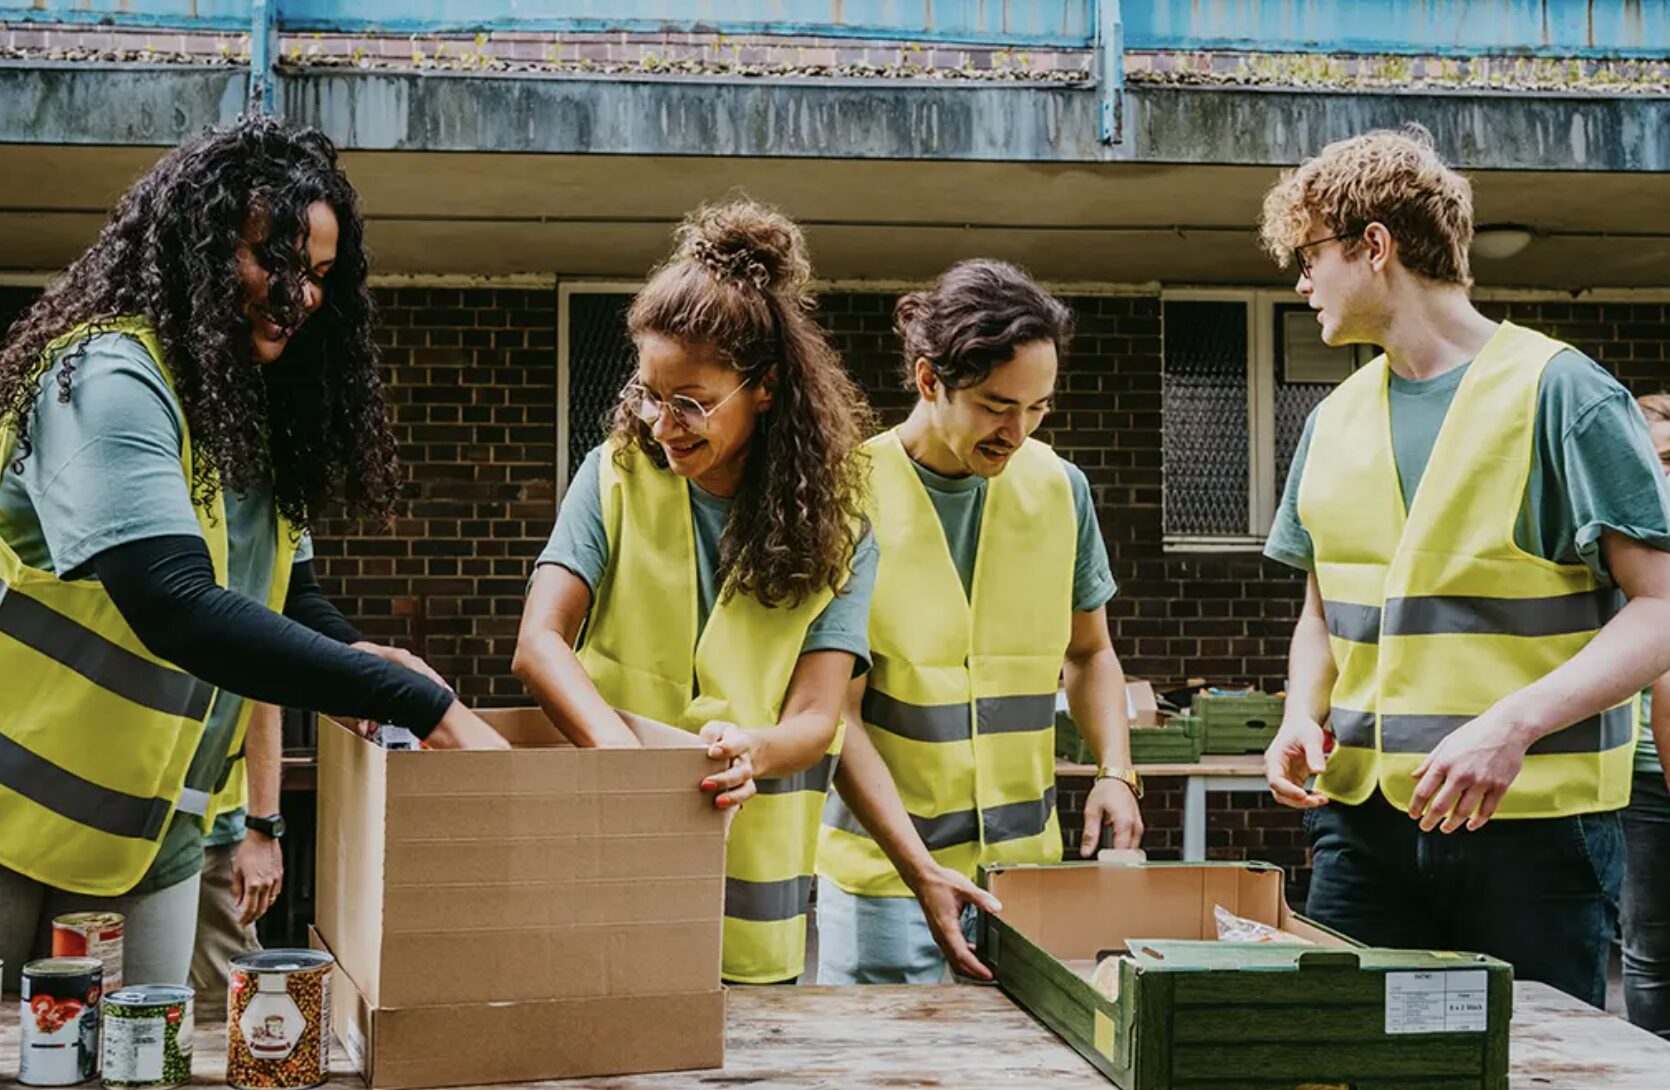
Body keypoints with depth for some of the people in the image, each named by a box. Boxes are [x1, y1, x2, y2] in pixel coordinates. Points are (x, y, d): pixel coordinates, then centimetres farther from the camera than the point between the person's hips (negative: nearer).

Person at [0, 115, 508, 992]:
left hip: (153, 845, 8)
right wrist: (420, 703, -33)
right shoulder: (113, 379, -18)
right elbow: (176, 608, -31)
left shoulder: (253, 411, 10)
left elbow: (284, 601, 13)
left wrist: (356, 665, -10)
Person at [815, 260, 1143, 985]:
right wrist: (921, 870, -19)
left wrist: (1116, 773, 0)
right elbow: (838, 716, -10)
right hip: (884, 870, -3)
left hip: (1030, 862, 4)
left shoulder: (1058, 488, 4)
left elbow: (1090, 653, 18)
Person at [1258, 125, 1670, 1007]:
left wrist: (1513, 723, -23)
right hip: (1363, 821, 5)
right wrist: (1302, 719, 1)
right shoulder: (1335, 421, 13)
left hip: (1533, 825, -5)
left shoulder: (1558, 391, -6)